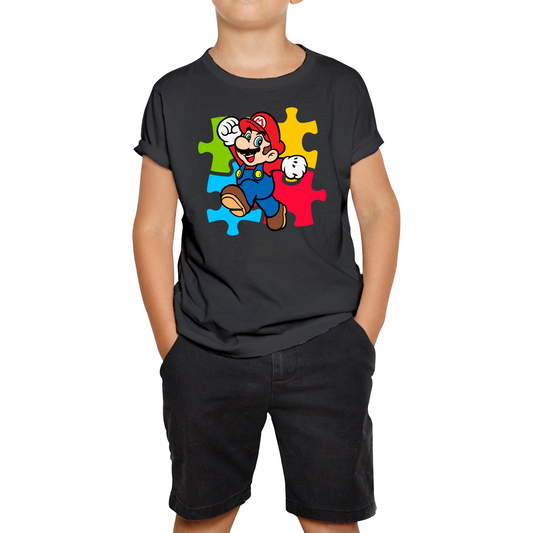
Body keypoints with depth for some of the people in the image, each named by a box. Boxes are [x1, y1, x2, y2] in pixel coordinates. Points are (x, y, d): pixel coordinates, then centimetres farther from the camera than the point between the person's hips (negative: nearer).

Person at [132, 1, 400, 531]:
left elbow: (379, 210, 4)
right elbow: (152, 229, 3)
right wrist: (171, 347, -1)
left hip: (326, 349, 0)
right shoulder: (175, 95, 2)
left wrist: (365, 330, -3)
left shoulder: (341, 87, 3)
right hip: (207, 352, 1)